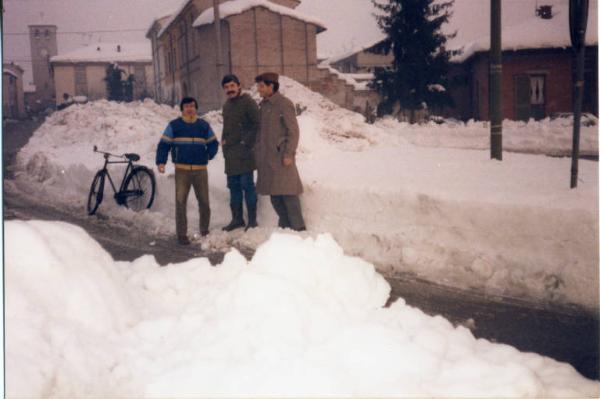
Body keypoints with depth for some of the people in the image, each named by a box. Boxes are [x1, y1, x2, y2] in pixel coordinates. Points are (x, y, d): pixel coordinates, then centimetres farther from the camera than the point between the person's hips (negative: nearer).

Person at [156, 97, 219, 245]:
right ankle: (181, 235, 1)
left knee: (204, 201, 7)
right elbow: (163, 145, 2)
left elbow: (213, 143, 17)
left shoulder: (204, 125, 10)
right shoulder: (174, 125, 3)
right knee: (180, 202, -5)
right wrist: (161, 162, -10)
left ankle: (204, 231, 24)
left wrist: (208, 156, 1)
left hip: (200, 170, 2)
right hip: (181, 170, -2)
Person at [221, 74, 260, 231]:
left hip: (244, 153, -8)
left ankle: (252, 220, -1)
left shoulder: (247, 102, -7)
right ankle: (237, 219, 18)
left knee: (247, 185, -7)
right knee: (233, 186, 11)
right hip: (230, 153, 8)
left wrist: (246, 142, -14)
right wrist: (224, 140, 14)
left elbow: (257, 124, -12)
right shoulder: (227, 105, 18)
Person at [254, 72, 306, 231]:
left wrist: (289, 154, -16)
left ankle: (298, 228, 0)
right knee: (274, 195, 9)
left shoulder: (284, 104, -9)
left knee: (288, 193, -7)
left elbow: (293, 131, -12)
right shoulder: (264, 105, 14)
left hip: (281, 157, -8)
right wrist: (259, 155, 16)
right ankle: (284, 226, 19)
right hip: (267, 158, 8)